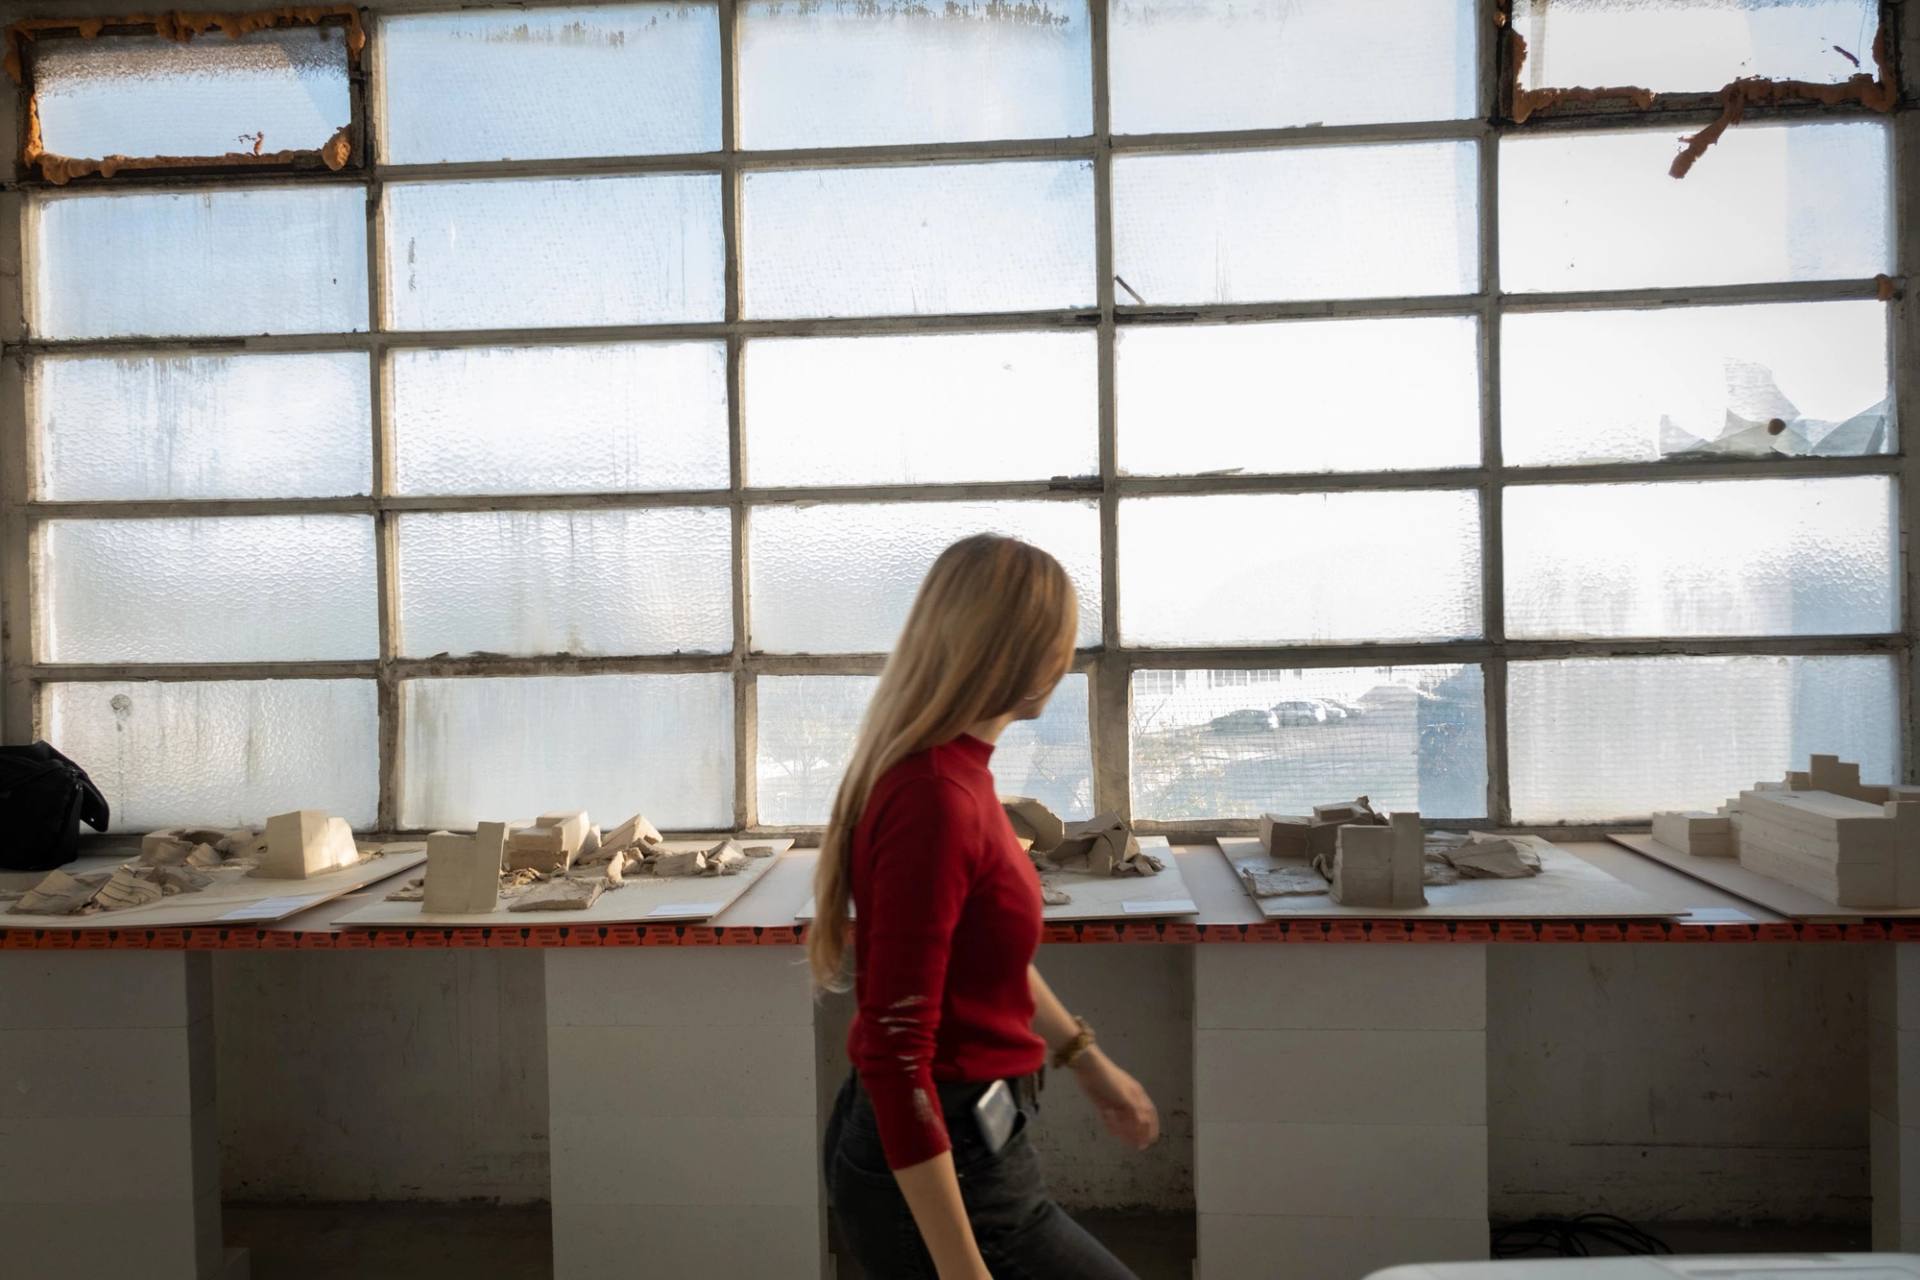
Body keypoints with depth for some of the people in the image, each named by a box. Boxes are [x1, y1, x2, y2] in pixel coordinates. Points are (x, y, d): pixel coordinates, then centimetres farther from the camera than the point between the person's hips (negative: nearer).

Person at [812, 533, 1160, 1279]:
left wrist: (1084, 1059, 27)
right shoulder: (934, 799, -26)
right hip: (934, 1169, -9)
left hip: (946, 1140, 9)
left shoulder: (953, 770, 3)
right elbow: (893, 1050, -26)